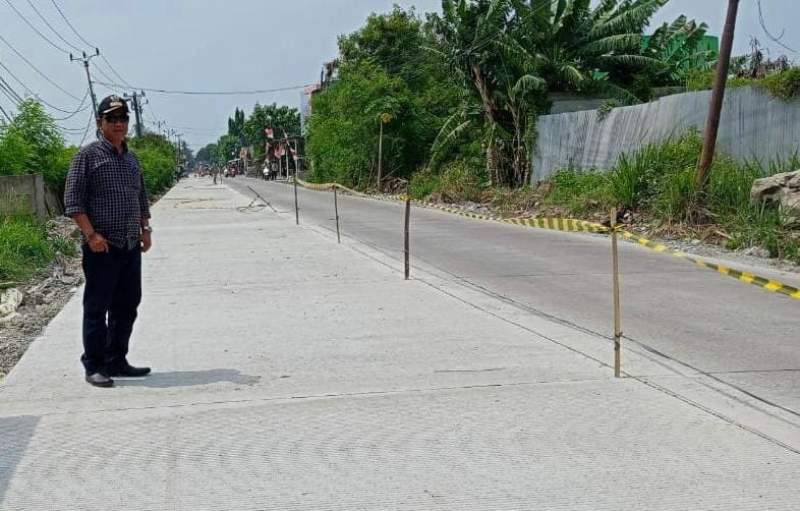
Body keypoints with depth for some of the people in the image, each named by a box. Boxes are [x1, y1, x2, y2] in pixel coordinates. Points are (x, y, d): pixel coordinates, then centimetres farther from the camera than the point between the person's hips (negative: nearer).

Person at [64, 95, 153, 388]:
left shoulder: (131, 158, 17)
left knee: (126, 307, 11)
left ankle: (117, 361, 22)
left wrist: (145, 229, 14)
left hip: (131, 246, 7)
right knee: (96, 308, -2)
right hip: (102, 247, -7)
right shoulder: (88, 155, -4)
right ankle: (94, 366, 5)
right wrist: (91, 234, -17)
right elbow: (73, 201, -10)